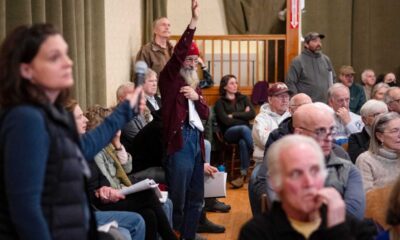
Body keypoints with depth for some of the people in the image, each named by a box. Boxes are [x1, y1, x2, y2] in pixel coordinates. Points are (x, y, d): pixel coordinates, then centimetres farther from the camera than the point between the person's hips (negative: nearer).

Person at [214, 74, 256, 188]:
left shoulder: (243, 98, 20)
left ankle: (243, 174, -40)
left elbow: (252, 114, 3)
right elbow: (226, 121, -6)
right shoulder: (220, 102, 9)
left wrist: (234, 115, -2)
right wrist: (243, 116, -3)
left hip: (244, 130, 2)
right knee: (244, 129, -38)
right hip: (229, 133, -2)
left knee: (243, 142, -37)